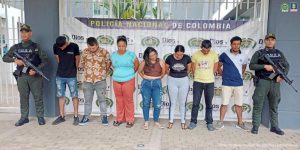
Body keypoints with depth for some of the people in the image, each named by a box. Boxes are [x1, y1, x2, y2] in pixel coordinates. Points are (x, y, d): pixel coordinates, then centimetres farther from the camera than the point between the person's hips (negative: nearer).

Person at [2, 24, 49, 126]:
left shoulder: (36, 47, 2)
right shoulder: (16, 47, 9)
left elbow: (45, 60, -2)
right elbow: (5, 58, 11)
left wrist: (36, 69, -14)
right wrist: (14, 60, -10)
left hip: (35, 76, -2)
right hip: (21, 77, 3)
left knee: (38, 97, 2)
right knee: (23, 98, 9)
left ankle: (40, 117, 13)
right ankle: (24, 118, 20)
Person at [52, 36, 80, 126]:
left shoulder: (74, 46, -11)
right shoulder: (55, 47, -2)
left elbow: (77, 59, 0)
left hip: (72, 76, -3)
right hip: (60, 76, 4)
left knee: (74, 96, 1)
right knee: (60, 96, 9)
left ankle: (76, 116, 12)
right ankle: (61, 116, 20)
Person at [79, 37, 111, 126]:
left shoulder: (104, 52, -8)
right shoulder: (85, 52, 1)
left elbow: (108, 64, 4)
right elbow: (81, 64, 14)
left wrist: (104, 73, 5)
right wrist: (87, 70, 13)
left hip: (100, 80, -2)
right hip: (87, 80, 3)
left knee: (102, 99, 5)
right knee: (87, 100, 12)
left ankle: (104, 117, 18)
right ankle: (86, 117, 26)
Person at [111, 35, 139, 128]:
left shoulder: (131, 54, -7)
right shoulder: (113, 55, 3)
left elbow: (137, 65, 5)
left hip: (128, 81, -3)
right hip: (116, 81, 3)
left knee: (128, 101, 4)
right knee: (119, 101, 12)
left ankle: (130, 120, 16)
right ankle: (119, 119, 26)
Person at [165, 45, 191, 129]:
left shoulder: (187, 58, -10)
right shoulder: (170, 58, -11)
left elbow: (189, 69, 6)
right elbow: (166, 69, 4)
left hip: (184, 81, 0)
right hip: (172, 81, 0)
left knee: (183, 102, 8)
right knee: (172, 102, 8)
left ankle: (183, 121, 21)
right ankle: (171, 121, 20)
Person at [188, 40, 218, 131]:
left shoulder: (214, 55, -4)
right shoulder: (195, 55, -5)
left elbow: (215, 69, 6)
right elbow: (193, 68, 4)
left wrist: (208, 77, 10)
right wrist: (198, 77, 10)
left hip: (210, 82, 1)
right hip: (198, 82, 0)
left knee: (209, 104, 8)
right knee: (195, 103, 3)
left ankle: (209, 123, 19)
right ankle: (193, 122, 16)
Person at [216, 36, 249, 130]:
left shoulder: (243, 56, 5)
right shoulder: (224, 55, -4)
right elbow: (218, 66, 6)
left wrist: (240, 75, 16)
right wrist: (223, 75, 3)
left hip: (239, 84, 3)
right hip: (227, 84, -3)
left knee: (239, 104, 9)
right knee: (224, 104, 2)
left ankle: (240, 123, 22)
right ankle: (221, 122, 13)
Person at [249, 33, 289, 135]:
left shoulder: (279, 53, 13)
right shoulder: (259, 53, 2)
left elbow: (287, 66, 13)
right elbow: (251, 66, -5)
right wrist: (264, 66, -16)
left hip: (275, 82, 4)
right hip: (262, 82, -3)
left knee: (274, 106, 11)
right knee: (258, 105, -1)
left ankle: (274, 127, 21)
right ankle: (255, 127, 6)